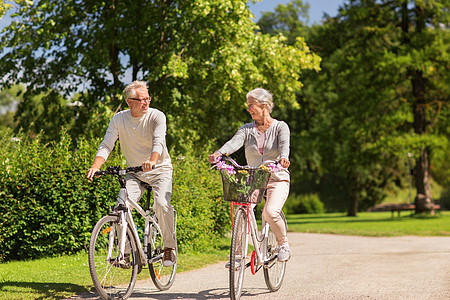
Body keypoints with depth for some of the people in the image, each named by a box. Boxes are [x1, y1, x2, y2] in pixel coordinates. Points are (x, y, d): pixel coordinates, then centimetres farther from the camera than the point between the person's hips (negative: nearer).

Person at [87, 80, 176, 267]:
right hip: (134, 172, 3)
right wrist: (95, 166, -30)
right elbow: (106, 145, -11)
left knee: (162, 204, -26)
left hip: (159, 169, -3)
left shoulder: (157, 116, -13)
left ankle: (169, 246, -5)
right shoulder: (119, 119, -5)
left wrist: (152, 160, -50)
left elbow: (158, 140, -30)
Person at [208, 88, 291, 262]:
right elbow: (235, 142, -11)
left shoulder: (280, 126, 0)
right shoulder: (247, 129, 8)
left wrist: (283, 157, -44)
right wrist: (219, 154, -33)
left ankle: (283, 244, 1)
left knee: (270, 212, -26)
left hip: (277, 179, -4)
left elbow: (284, 143, -20)